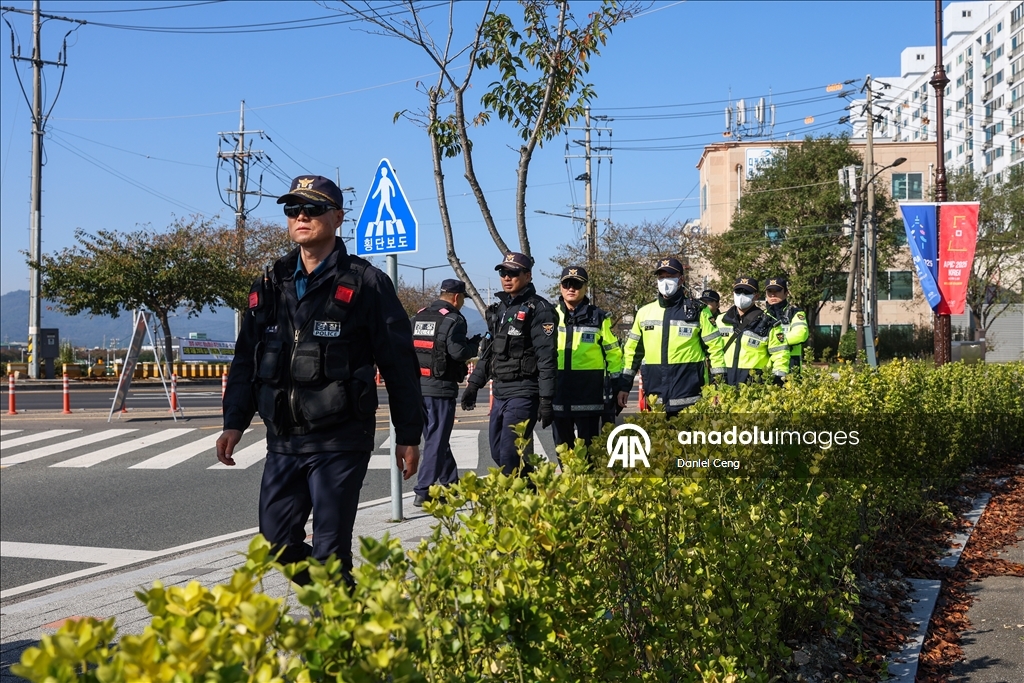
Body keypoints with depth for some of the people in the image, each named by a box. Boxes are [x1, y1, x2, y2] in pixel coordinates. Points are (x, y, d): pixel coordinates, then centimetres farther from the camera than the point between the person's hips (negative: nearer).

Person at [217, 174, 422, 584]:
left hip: (340, 443, -5)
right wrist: (234, 422, 9)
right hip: (283, 442, 6)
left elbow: (399, 363, -3)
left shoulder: (365, 284, -3)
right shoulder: (271, 285, 12)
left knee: (330, 552, -4)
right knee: (277, 541, 9)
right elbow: (246, 358, 17)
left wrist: (408, 435, -4)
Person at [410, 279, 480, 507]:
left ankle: (452, 484, 29)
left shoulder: (418, 317, 11)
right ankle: (423, 492, -5)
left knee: (436, 437, 18)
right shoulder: (453, 319, -10)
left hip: (417, 385, 7)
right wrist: (474, 344, -1)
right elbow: (458, 352, -19)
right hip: (441, 387, -7)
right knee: (436, 441, -2)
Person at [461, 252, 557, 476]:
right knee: (497, 453, 12)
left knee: (510, 456, -11)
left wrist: (546, 400, -19)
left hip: (523, 393, -8)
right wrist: (474, 384, 19)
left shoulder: (538, 309, -9)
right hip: (500, 392, 9)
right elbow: (488, 352, 24)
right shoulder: (499, 309, 17)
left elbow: (547, 358, -14)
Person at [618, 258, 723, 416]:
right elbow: (633, 350, 18)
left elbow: (715, 348, 3)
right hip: (655, 397, 3)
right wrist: (625, 385, 14)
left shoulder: (697, 311, 3)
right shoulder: (645, 312, 12)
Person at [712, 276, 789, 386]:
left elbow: (780, 354, 0)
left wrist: (778, 381, -7)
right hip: (727, 380, 4)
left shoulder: (767, 323, -1)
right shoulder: (722, 320, 12)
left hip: (756, 382, -4)